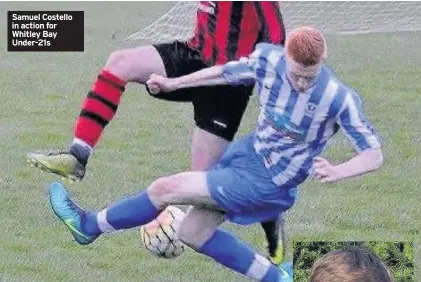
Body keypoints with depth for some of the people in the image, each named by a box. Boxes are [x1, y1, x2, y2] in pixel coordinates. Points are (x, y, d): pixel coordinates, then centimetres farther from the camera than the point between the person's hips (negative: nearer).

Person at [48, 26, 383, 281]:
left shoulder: (340, 98, -29)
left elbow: (375, 155, -23)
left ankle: (89, 225, 23)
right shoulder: (269, 58, -14)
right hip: (250, 152, 7)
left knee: (165, 189, -4)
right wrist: (173, 83, 13)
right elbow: (230, 72, 9)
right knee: (193, 233, 15)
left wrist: (336, 172, -42)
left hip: (268, 181, -7)